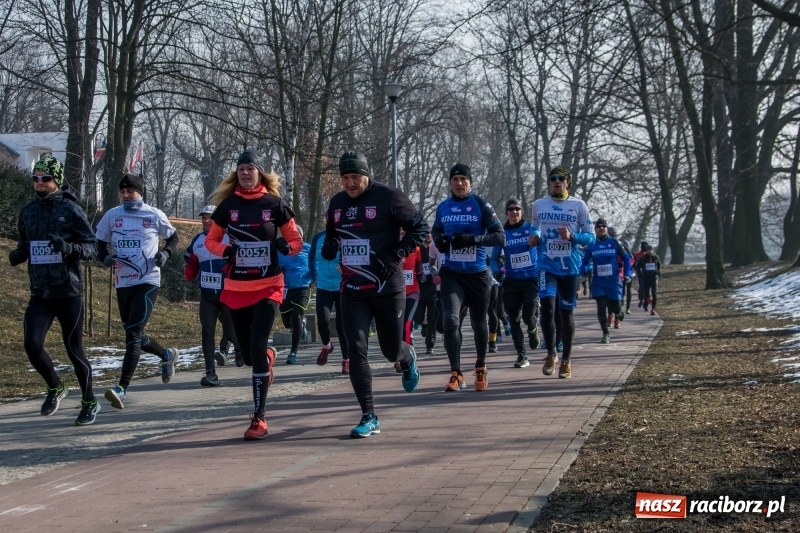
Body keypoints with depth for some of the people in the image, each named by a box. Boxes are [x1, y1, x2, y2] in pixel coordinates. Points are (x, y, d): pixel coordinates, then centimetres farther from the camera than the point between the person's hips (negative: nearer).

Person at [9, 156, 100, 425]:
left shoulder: (71, 210, -7)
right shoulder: (28, 211, 8)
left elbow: (92, 248, -7)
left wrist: (69, 247, -26)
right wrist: (17, 255, -3)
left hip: (69, 293, -4)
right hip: (40, 294, 4)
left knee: (74, 350, 3)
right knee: (32, 345, -10)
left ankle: (89, 403, 21)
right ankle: (55, 388, 18)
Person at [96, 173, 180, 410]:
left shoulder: (154, 215, -2)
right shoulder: (112, 216, 4)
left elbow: (173, 237, 12)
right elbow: (99, 243, 14)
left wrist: (165, 253, -7)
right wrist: (105, 257, -7)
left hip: (148, 282, -5)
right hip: (122, 283, 5)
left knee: (133, 334, -15)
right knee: (135, 335, 15)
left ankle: (122, 389, -18)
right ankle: (167, 355, 45)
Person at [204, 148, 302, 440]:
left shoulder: (275, 204, -2)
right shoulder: (228, 205, 2)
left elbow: (296, 241, 5)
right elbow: (211, 240, 10)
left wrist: (286, 246, -18)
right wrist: (224, 250, -11)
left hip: (268, 287, -3)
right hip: (236, 288, 3)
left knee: (257, 348, -15)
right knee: (248, 354, 9)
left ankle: (259, 418, -9)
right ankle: (268, 355, 48)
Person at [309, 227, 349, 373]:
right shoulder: (318, 238, 1)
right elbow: (312, 257, 17)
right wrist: (314, 277, 12)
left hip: (343, 288, -2)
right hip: (324, 288, 2)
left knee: (342, 325, -1)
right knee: (323, 321, -14)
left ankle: (346, 360, 13)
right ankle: (326, 346, 17)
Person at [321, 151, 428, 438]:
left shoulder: (389, 197, -10)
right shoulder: (337, 203, 7)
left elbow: (419, 227, -6)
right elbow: (332, 234, 21)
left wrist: (396, 255, -17)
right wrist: (328, 247, -4)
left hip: (388, 288, -4)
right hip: (353, 290, 4)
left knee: (391, 350, 9)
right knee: (356, 350, -9)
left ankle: (408, 358, 50)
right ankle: (369, 418, -5)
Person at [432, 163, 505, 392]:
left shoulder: (481, 206, -7)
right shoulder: (443, 208, 5)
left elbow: (500, 237, -11)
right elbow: (436, 230, 23)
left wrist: (472, 239, -25)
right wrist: (439, 240, -1)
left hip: (477, 274, -2)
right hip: (451, 273, 2)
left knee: (479, 323, 13)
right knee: (450, 319, -17)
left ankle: (480, 368, 35)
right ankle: (456, 374, -13)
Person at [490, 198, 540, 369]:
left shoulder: (531, 228, -1)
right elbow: (494, 257, 9)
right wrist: (497, 271, -8)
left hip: (532, 279, -2)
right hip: (511, 282, 2)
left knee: (528, 317, -13)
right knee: (514, 320, 2)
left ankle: (533, 330, 25)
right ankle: (521, 355, 14)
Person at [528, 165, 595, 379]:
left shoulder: (579, 205, 0)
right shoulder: (538, 205, 6)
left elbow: (590, 237, 1)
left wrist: (572, 236, -17)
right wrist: (534, 238, -2)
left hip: (570, 267, 0)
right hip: (547, 265, 0)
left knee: (566, 313, 7)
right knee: (547, 308, -17)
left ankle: (566, 360, 21)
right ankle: (551, 354, 3)